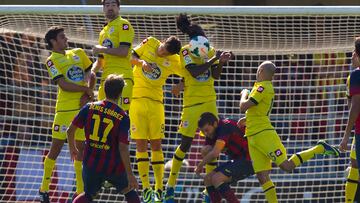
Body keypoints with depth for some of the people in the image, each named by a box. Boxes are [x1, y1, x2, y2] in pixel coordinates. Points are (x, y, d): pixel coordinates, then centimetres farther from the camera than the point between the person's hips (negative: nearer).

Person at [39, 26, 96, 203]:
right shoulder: (52, 61, -2)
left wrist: (86, 95, -3)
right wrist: (86, 89, -10)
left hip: (83, 107, 5)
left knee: (80, 147, 7)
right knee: (56, 147, -3)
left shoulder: (78, 53, 15)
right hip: (65, 108, -5)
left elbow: (91, 76, 13)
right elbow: (63, 84, -13)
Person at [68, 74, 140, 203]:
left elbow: (70, 131, 1)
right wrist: (130, 175, -14)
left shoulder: (89, 108, -4)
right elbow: (123, 148, -18)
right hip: (114, 167, -2)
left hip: (91, 164, 2)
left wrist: (72, 148, 22)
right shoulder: (123, 117, -12)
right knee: (130, 192, 22)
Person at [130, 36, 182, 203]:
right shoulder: (149, 43, 0)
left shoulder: (174, 62, -2)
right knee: (141, 144, -2)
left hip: (156, 102, 0)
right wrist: (141, 62, -12)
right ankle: (146, 188, 1)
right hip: (136, 99, 0)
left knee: (156, 144, 0)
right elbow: (130, 57, 5)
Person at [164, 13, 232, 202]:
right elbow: (195, 72, -22)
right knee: (186, 143, -4)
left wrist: (221, 62, -13)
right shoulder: (186, 52, -8)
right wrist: (213, 59, -23)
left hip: (210, 101, 5)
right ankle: (170, 185, 8)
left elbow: (216, 75, 4)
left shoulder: (210, 50, 8)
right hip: (192, 102, -5)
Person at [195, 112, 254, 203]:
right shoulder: (211, 133, 6)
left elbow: (215, 153, -29)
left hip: (248, 160, -10)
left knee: (217, 179, -23)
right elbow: (204, 152, 2)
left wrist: (200, 165, -14)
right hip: (237, 160, 10)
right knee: (208, 179, 4)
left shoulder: (225, 127, -23)